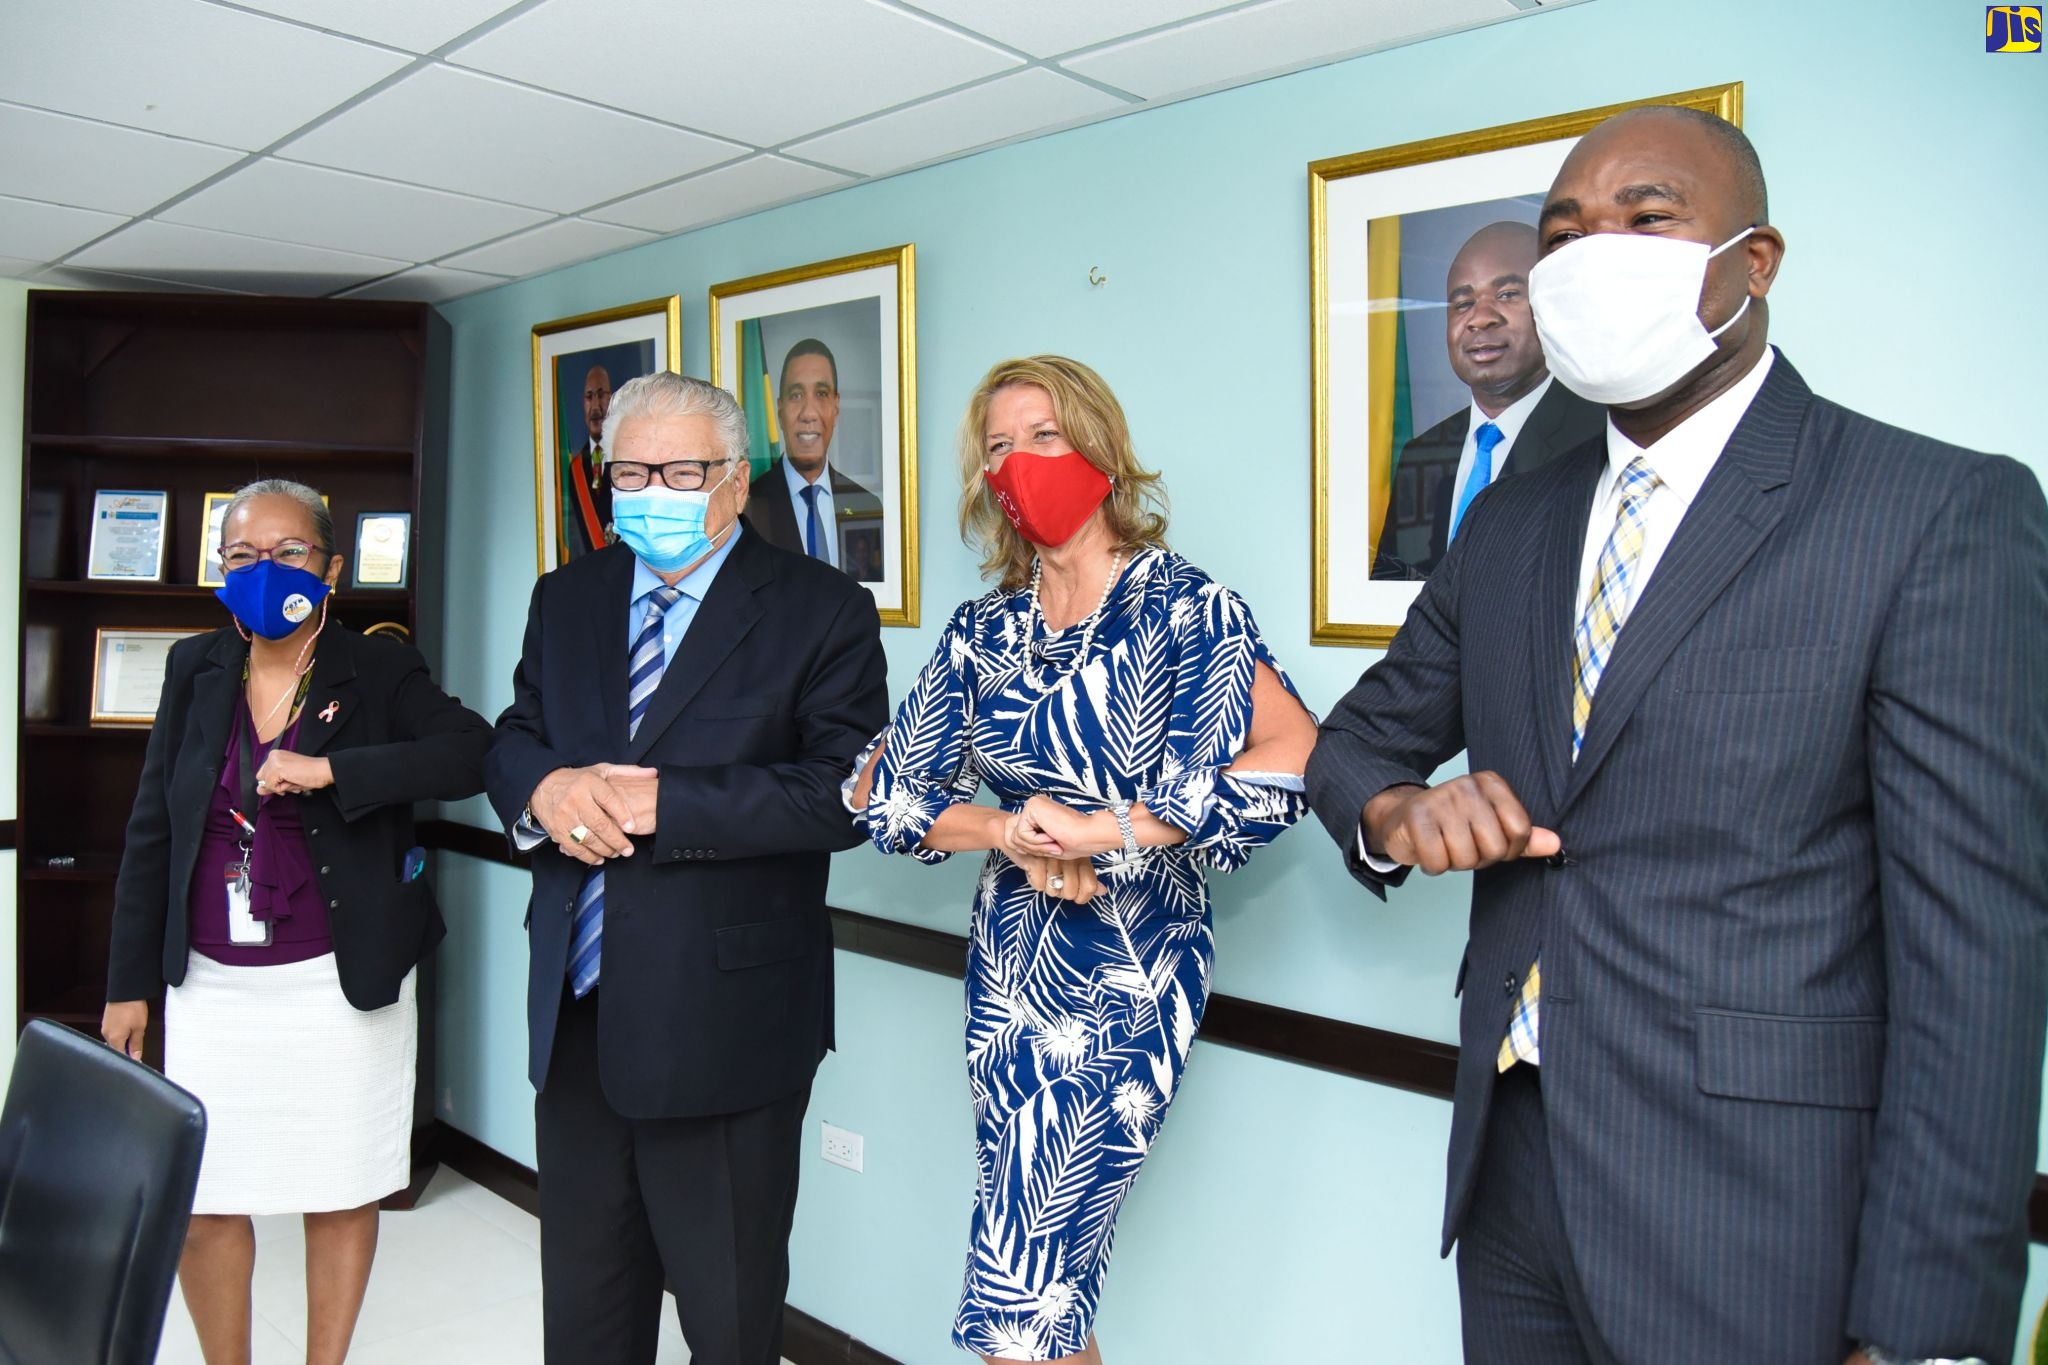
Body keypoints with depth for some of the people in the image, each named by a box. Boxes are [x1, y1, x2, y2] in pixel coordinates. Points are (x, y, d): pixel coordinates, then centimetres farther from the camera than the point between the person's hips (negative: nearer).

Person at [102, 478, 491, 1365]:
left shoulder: (380, 673, -4)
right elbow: (151, 833, 9)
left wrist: (333, 771, -26)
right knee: (200, 1203, 7)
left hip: (340, 985, -2)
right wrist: (129, 982, 8)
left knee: (341, 1194, 9)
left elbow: (473, 752, -19)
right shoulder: (195, 669, 6)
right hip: (211, 984, 3)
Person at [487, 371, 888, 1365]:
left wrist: (661, 801, -22)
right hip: (577, 1013, 6)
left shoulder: (822, 611, -9)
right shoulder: (565, 600, 10)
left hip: (724, 1021, -5)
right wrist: (545, 787, -14)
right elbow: (510, 741, 10)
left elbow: (844, 792, -17)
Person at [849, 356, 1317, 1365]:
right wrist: (1010, 831, -13)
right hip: (1011, 964, 5)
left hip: (1128, 972, -4)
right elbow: (888, 795, 5)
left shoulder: (1180, 602, -8)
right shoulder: (984, 629, 5)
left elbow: (1292, 756, -23)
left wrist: (1110, 832, -21)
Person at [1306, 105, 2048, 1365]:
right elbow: (1361, 735, 16)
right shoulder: (1510, 524, 7)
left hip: (1754, 1221, -5)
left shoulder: (1944, 510, -10)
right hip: (1510, 1169, 6)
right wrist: (1396, 809, -8)